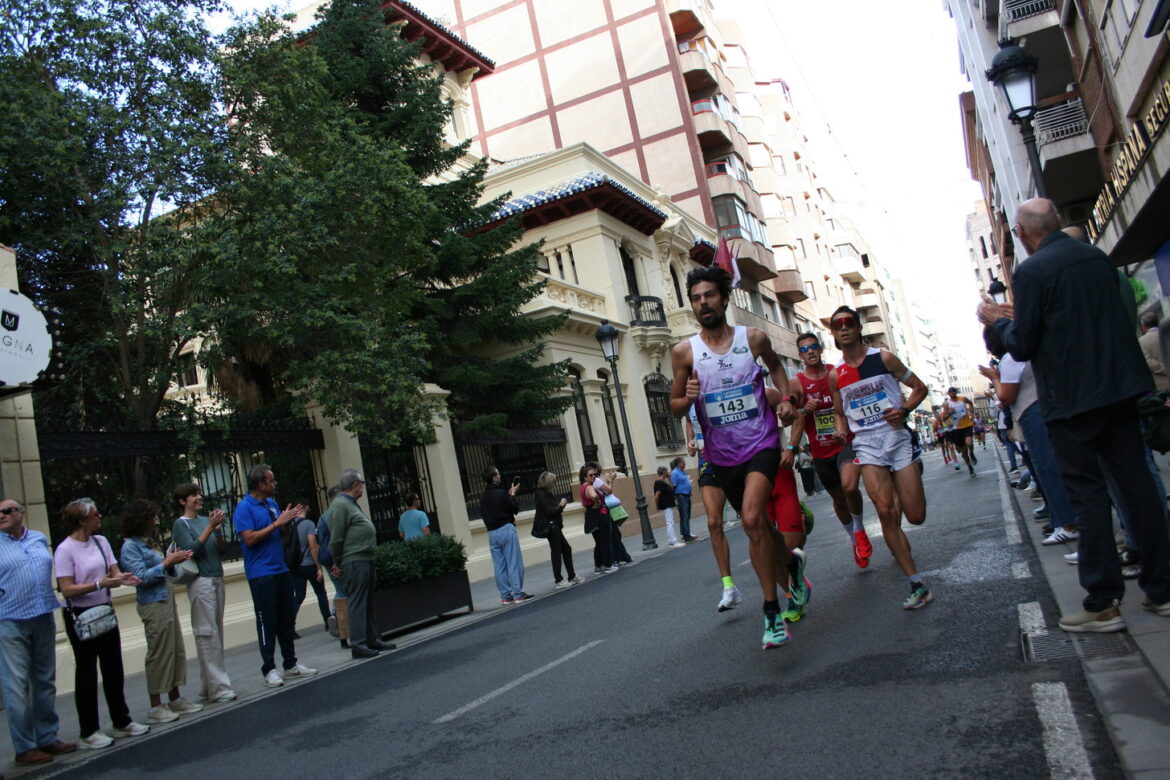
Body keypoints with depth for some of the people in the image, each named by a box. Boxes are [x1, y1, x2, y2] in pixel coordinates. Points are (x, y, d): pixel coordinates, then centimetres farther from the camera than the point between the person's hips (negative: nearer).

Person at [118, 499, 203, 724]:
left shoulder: (147, 543, 13)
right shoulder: (130, 547, -11)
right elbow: (142, 576, -19)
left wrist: (171, 560, 2)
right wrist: (167, 562, -17)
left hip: (166, 600, 9)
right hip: (153, 604, -9)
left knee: (176, 651, 12)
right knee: (159, 654, -3)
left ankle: (175, 699, 22)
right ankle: (155, 708, 6)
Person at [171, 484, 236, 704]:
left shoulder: (206, 520, 14)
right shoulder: (180, 524, -1)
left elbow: (222, 550, 12)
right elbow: (191, 549, -14)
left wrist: (218, 531, -3)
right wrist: (210, 527, -17)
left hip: (217, 578, 6)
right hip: (200, 581, -6)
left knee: (216, 633, 6)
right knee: (207, 634, -7)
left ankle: (210, 686, 12)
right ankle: (218, 688, -7)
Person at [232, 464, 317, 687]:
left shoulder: (271, 503, 14)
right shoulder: (244, 508, -11)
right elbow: (249, 539, -20)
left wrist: (289, 520, 3)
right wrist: (277, 523, -19)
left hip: (280, 569, 8)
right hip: (261, 574, -8)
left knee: (287, 619, 11)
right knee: (267, 622, -2)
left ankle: (291, 664, 20)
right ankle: (269, 669, 6)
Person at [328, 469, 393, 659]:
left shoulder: (351, 504, 19)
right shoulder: (340, 505, -13)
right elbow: (336, 538, -15)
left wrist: (339, 563, 18)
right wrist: (338, 564, -6)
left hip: (366, 560, 10)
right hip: (355, 562, -10)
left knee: (368, 602, 14)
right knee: (358, 602, -7)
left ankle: (373, 639, 21)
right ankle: (358, 644, -4)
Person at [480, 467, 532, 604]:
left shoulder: (483, 497, 7)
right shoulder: (500, 493, -14)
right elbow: (515, 508, -10)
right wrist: (513, 494, 7)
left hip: (492, 533, 7)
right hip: (506, 529, -7)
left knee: (499, 566, 8)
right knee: (514, 563, -1)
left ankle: (505, 595, 11)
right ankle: (518, 594, 1)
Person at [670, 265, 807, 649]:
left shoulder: (754, 338, -2)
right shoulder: (684, 352, -4)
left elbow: (774, 364, 22)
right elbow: (675, 408, 3)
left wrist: (785, 396, 6)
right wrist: (687, 398, -19)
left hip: (761, 444, -2)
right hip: (722, 454, 2)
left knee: (752, 518, -22)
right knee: (758, 525, 14)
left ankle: (772, 611, -11)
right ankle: (792, 563, 46)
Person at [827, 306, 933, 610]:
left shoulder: (883, 358, 0)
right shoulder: (835, 375, 7)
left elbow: (919, 387, 7)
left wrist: (905, 410, -11)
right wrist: (841, 431, -1)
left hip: (897, 437, -1)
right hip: (867, 445, 1)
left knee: (916, 516, -1)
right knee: (886, 513, -15)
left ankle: (898, 492, 37)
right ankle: (917, 584, -7)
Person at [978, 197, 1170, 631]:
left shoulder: (1031, 272, -13)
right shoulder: (1099, 257, 9)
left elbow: (1022, 347, -11)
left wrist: (997, 321, 9)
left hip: (1071, 399, -6)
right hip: (1121, 387, 7)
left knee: (1087, 494, -1)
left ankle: (1103, 604, 4)